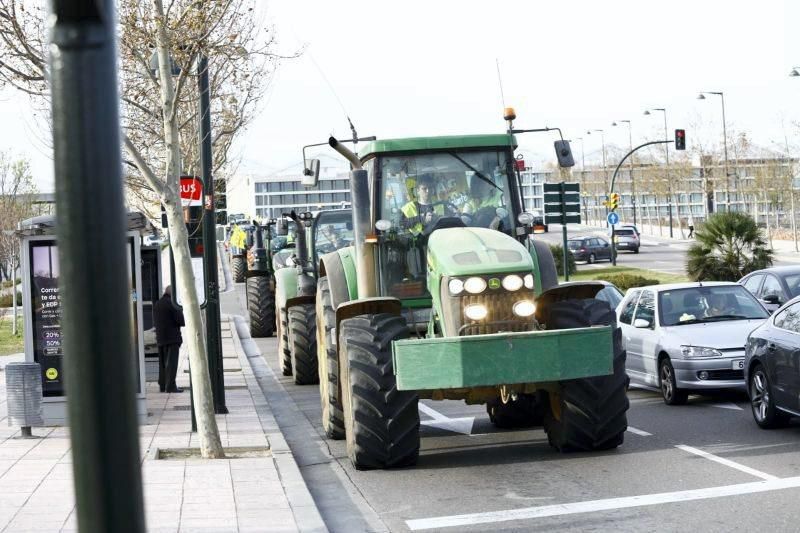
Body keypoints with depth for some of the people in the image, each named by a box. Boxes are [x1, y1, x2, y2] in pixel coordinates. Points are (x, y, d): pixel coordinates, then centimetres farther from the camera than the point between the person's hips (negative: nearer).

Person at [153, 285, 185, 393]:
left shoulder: (156, 305, 11)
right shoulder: (172, 304, -12)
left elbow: (155, 321, 16)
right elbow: (181, 321, -14)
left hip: (160, 337, 7)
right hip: (172, 337, -7)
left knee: (163, 362, 12)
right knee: (172, 362, -6)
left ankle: (162, 385, 14)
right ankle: (170, 386, -11)